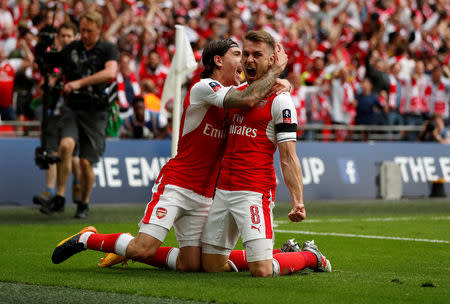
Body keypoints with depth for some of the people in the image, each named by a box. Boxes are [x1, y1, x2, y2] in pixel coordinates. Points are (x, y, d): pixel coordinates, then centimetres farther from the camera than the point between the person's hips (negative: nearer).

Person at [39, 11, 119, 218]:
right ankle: (59, 198, -16)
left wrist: (79, 83, -27)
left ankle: (84, 204, 19)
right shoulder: (69, 50, 9)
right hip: (72, 107, 2)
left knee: (85, 162, -4)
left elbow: (110, 73, -20)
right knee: (66, 145, -25)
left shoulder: (108, 50, 0)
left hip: (95, 111, -2)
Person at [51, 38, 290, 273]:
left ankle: (126, 250, 19)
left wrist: (276, 84, -1)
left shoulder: (232, 94, 15)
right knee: (143, 248, -18)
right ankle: (86, 239, 8)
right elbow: (248, 100, -26)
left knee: (190, 264, -1)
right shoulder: (203, 87, -13)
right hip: (175, 184, -8)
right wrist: (277, 68, -15)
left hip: (203, 196, 8)